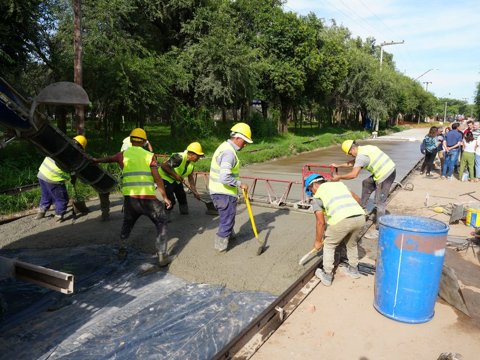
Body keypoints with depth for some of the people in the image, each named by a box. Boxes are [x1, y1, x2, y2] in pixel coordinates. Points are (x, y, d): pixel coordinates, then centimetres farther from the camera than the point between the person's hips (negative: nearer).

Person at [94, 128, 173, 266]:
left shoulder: (123, 154, 10)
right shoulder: (149, 155, 3)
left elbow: (109, 158, 32)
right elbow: (157, 178, -3)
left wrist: (96, 160, 53)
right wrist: (165, 197, 3)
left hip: (130, 198, 3)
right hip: (149, 198, -3)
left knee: (127, 224, 29)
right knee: (161, 224, 11)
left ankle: (122, 250, 35)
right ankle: (162, 256, 6)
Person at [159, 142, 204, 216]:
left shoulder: (192, 163, -4)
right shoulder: (179, 158, -31)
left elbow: (190, 178, 5)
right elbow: (163, 166, -33)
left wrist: (195, 191, 2)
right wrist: (175, 175, -34)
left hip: (177, 180, 9)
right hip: (165, 178, -8)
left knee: (182, 197, 13)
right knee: (171, 200, -16)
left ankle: (185, 212, 33)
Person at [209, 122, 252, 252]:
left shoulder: (225, 146, 10)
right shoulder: (229, 153, -23)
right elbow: (224, 178, -32)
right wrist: (240, 184, -19)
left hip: (219, 191, 10)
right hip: (224, 193, -10)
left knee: (227, 216, 29)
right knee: (227, 219, 8)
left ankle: (229, 234, 50)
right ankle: (221, 245, 23)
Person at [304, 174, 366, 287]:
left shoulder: (317, 197, 14)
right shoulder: (339, 184, 29)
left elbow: (320, 222, 9)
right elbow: (357, 199, 36)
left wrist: (318, 241, 21)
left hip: (342, 220, -5)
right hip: (360, 217, 5)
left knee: (329, 245, 20)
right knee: (352, 244, 32)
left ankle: (327, 276, 27)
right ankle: (353, 269, 45)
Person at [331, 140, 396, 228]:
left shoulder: (361, 156, -17)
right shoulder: (365, 148, 13)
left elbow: (353, 175, -22)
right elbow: (353, 163, 25)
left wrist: (339, 177, -10)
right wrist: (338, 165, 28)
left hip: (385, 176, -10)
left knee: (380, 202, -1)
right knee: (366, 183, 25)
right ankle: (362, 207, 35)